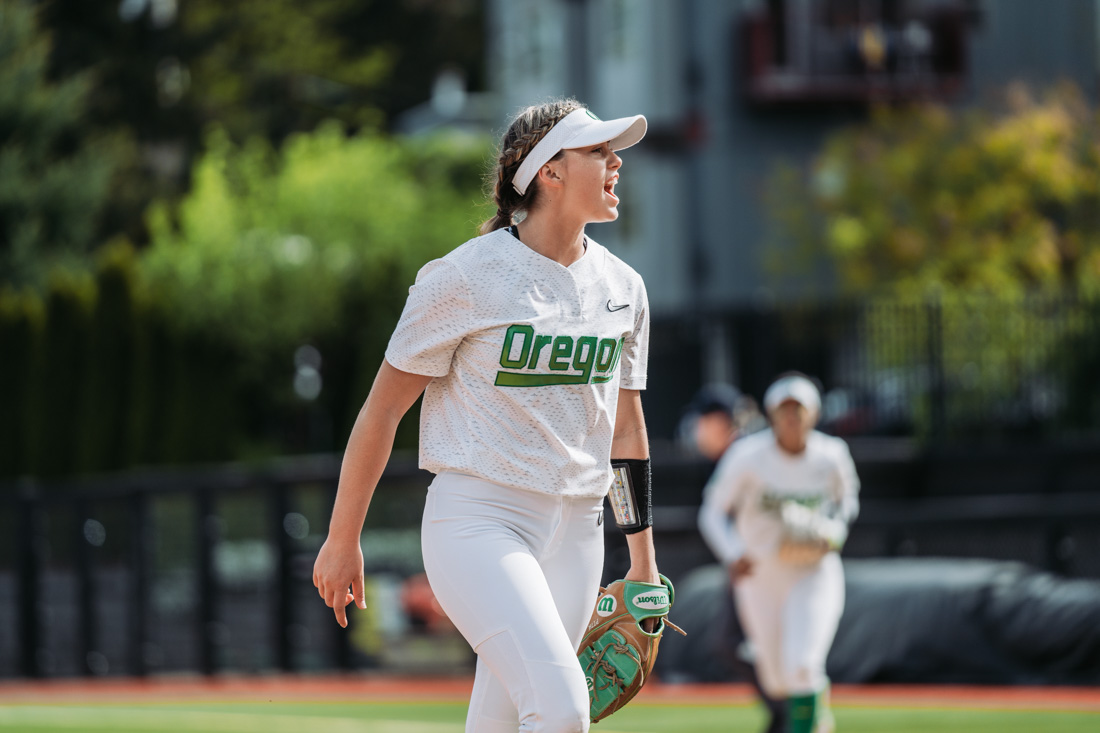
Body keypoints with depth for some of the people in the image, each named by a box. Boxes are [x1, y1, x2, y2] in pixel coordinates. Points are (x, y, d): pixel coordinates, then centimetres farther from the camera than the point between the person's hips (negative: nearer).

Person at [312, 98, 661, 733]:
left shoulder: (623, 287, 9)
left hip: (576, 534, 6)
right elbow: (383, 409, -4)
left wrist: (644, 562, 17)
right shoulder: (466, 277, -10)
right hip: (478, 523, -6)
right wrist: (342, 541, -1)